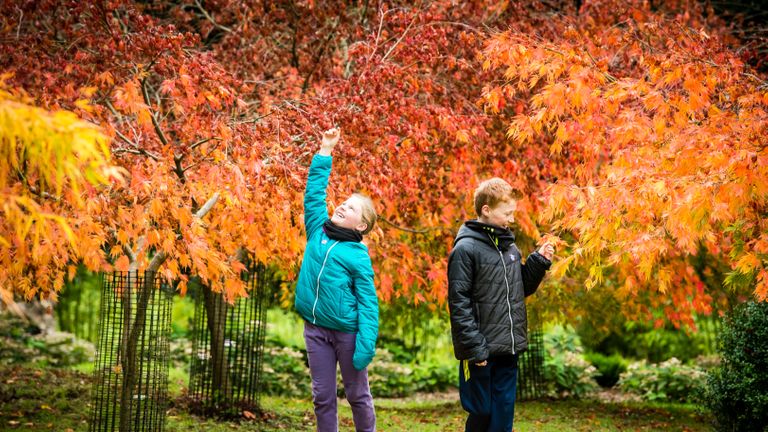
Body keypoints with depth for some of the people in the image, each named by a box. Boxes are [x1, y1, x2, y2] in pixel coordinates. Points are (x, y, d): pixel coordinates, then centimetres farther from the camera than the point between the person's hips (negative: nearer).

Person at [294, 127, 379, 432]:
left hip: (347, 332, -4)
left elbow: (368, 303, -11)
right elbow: (314, 192, 7)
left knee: (358, 396, 8)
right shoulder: (317, 232, 4)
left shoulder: (358, 256, -8)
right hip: (315, 329, 4)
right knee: (323, 397, 8)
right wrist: (325, 152, 3)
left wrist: (366, 346, -20)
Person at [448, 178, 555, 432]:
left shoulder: (509, 246, 12)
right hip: (481, 351, -6)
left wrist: (539, 262, 4)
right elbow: (459, 303, -13)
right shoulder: (466, 249, -10)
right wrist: (474, 347, -18)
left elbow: (522, 288, 20)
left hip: (509, 349, 6)